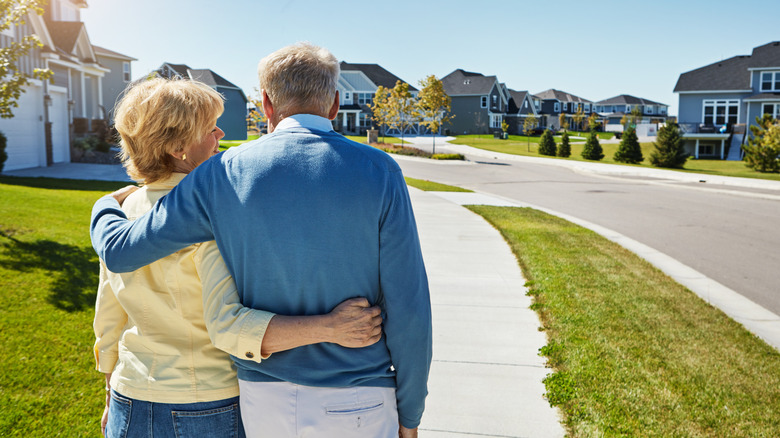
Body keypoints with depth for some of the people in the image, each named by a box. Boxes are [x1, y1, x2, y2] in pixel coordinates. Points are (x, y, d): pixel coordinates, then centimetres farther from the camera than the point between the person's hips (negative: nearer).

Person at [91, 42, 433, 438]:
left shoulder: (224, 174, -8)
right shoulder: (378, 173, -13)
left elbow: (121, 251, -1)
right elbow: (407, 308, -13)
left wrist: (105, 206, 23)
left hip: (263, 403, 2)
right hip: (356, 406, -2)